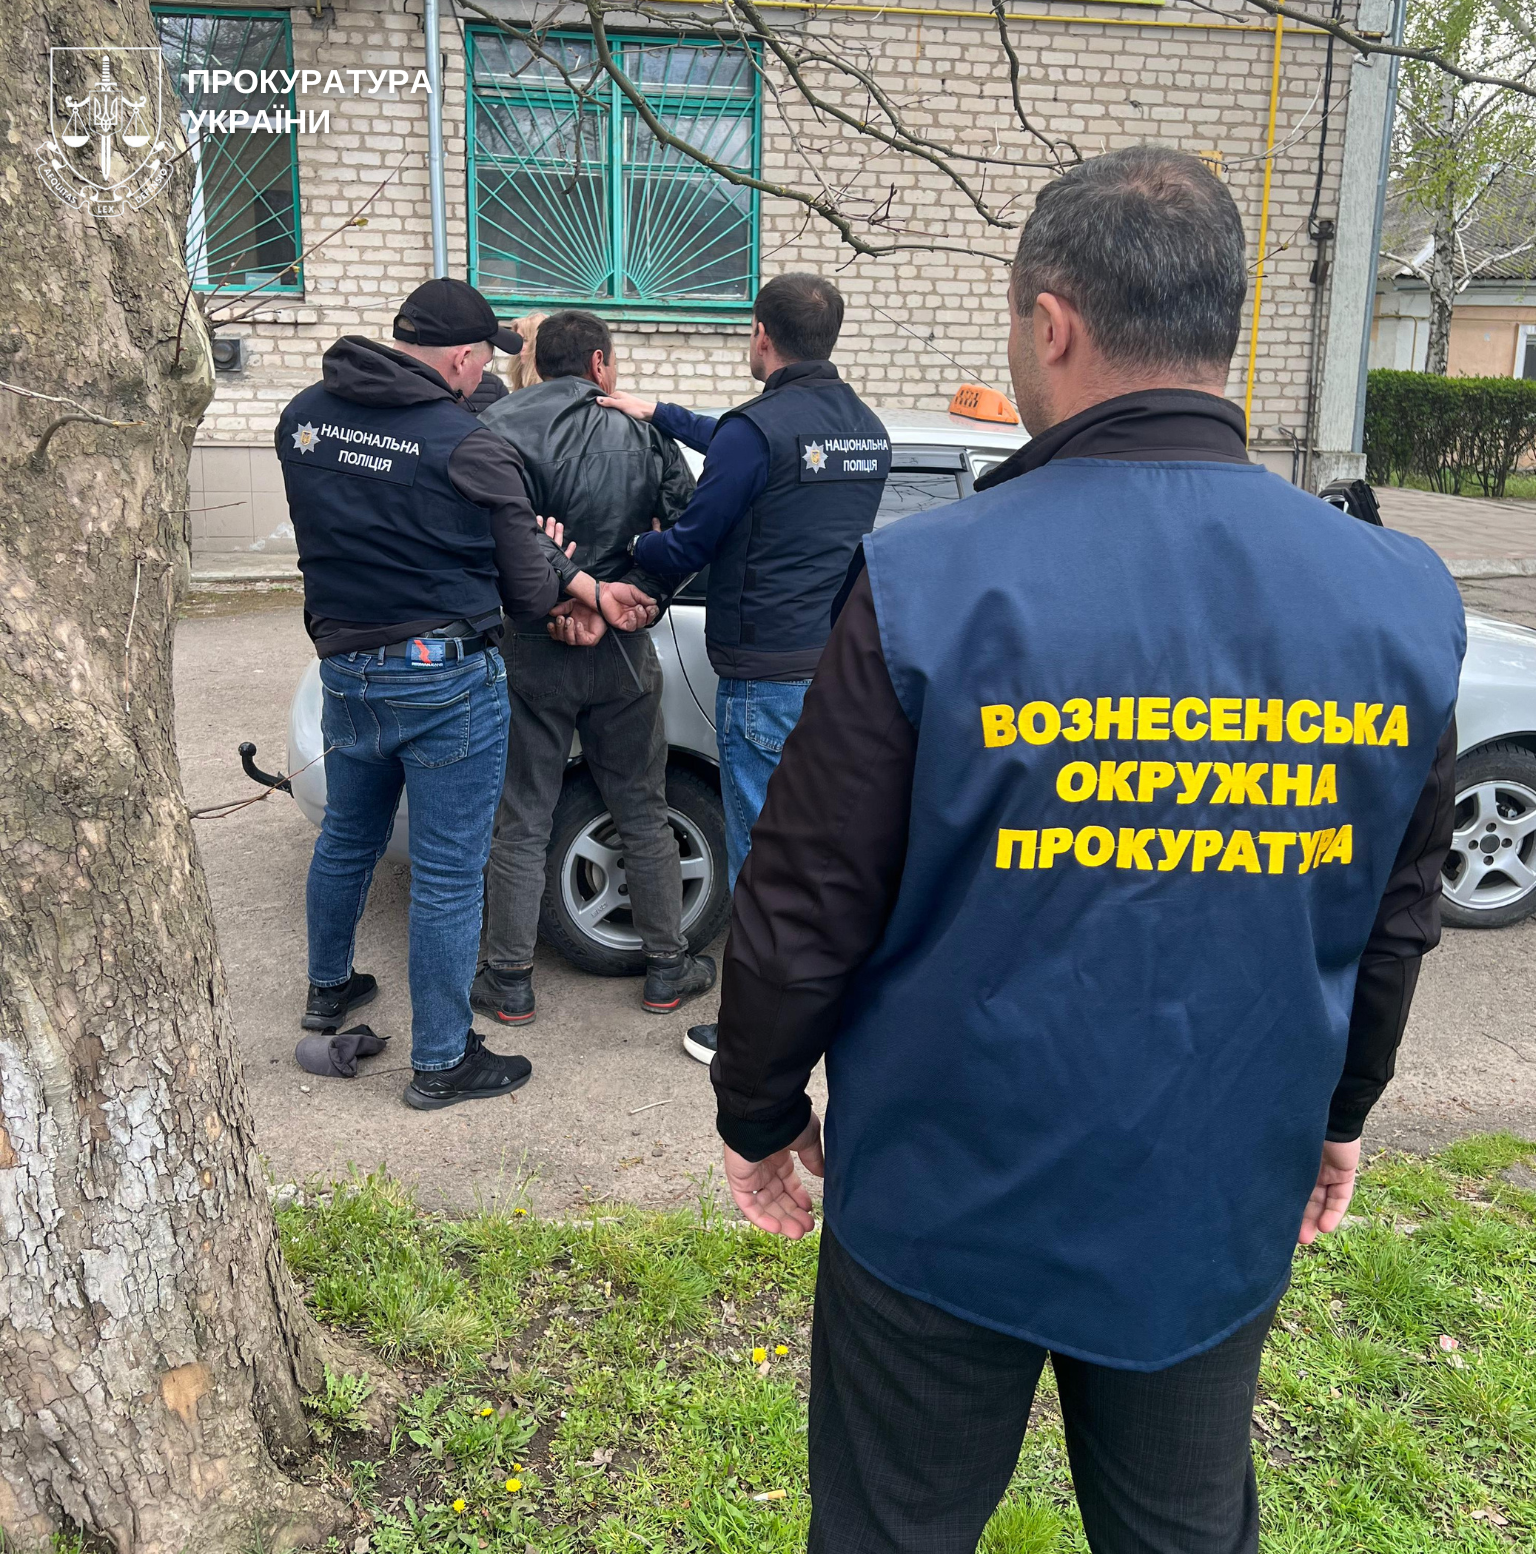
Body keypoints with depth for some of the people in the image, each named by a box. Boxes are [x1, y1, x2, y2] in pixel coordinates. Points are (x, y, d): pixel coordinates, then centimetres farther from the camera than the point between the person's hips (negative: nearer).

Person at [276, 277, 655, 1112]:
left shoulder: (304, 417, 2)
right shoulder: (470, 449, -18)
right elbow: (529, 595, -12)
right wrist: (549, 548, 14)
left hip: (345, 669, 7)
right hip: (446, 681, -6)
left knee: (346, 838, 26)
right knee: (447, 876, 5)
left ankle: (328, 989, 47)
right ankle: (440, 1062, 18)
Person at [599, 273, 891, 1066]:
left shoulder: (759, 428, -15)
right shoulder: (866, 429, 11)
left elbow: (684, 549, -9)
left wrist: (629, 547, 11)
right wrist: (659, 414, 29)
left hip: (768, 679, -8)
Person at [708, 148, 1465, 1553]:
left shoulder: (927, 584, -20)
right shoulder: (1402, 601, -7)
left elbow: (805, 911, -13)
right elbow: (1396, 920, 5)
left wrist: (759, 1110, 4)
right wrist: (1340, 1107, 21)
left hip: (948, 1206, -3)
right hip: (1223, 1204, 4)